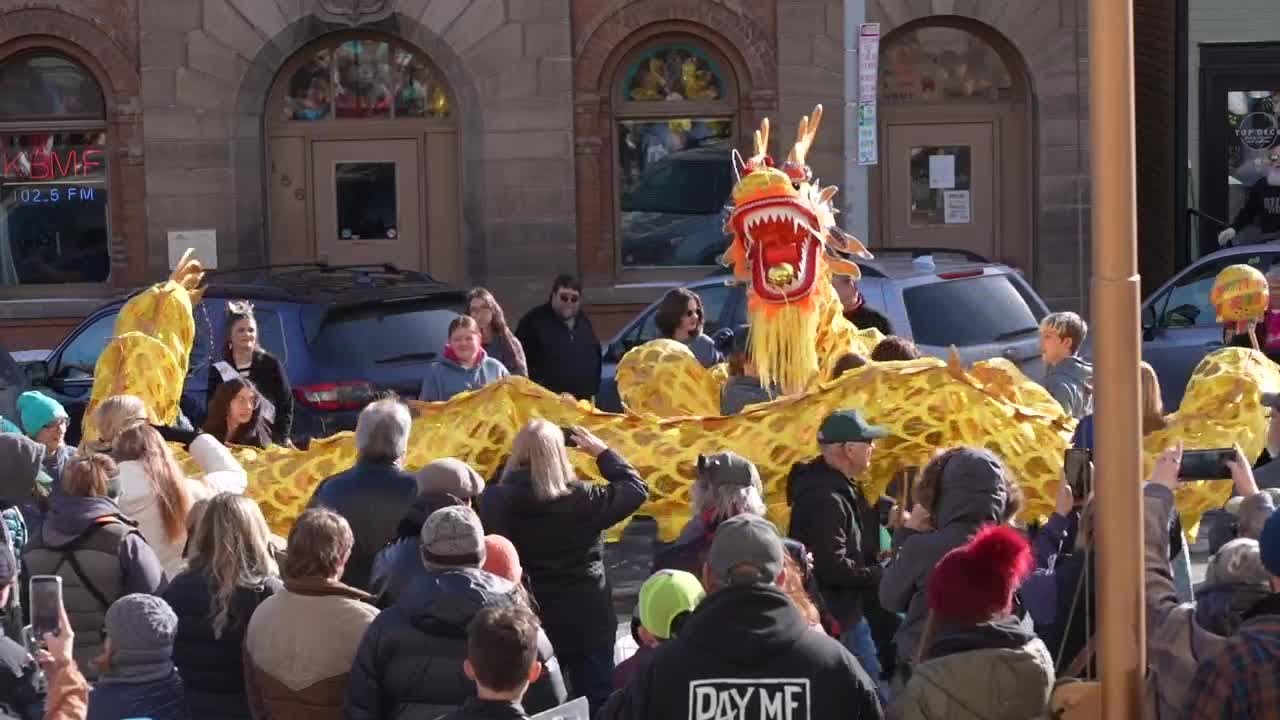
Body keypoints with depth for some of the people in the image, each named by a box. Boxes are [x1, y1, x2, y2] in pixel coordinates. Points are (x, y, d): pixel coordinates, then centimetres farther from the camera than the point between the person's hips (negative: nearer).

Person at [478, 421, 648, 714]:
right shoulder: (583, 499, -10)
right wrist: (602, 451, 13)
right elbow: (636, 489, 3)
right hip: (586, 623, -2)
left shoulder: (495, 502, -12)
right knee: (598, 702, 8)